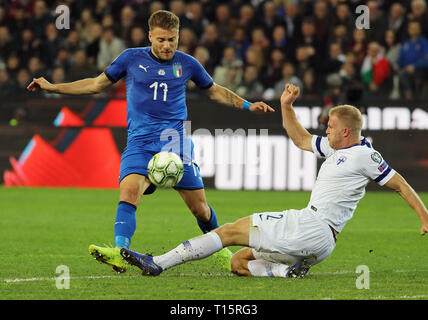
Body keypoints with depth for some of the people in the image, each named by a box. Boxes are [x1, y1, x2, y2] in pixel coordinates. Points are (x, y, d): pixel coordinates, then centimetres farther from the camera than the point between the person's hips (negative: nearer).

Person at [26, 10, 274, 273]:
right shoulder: (132, 59, 6)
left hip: (176, 141, 1)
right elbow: (97, 84, 16)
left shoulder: (187, 64, 8)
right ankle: (120, 253, -42)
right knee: (129, 190, -28)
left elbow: (215, 91, 25)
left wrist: (247, 106, 15)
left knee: (200, 208, 1)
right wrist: (52, 87, 11)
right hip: (141, 143, -1)